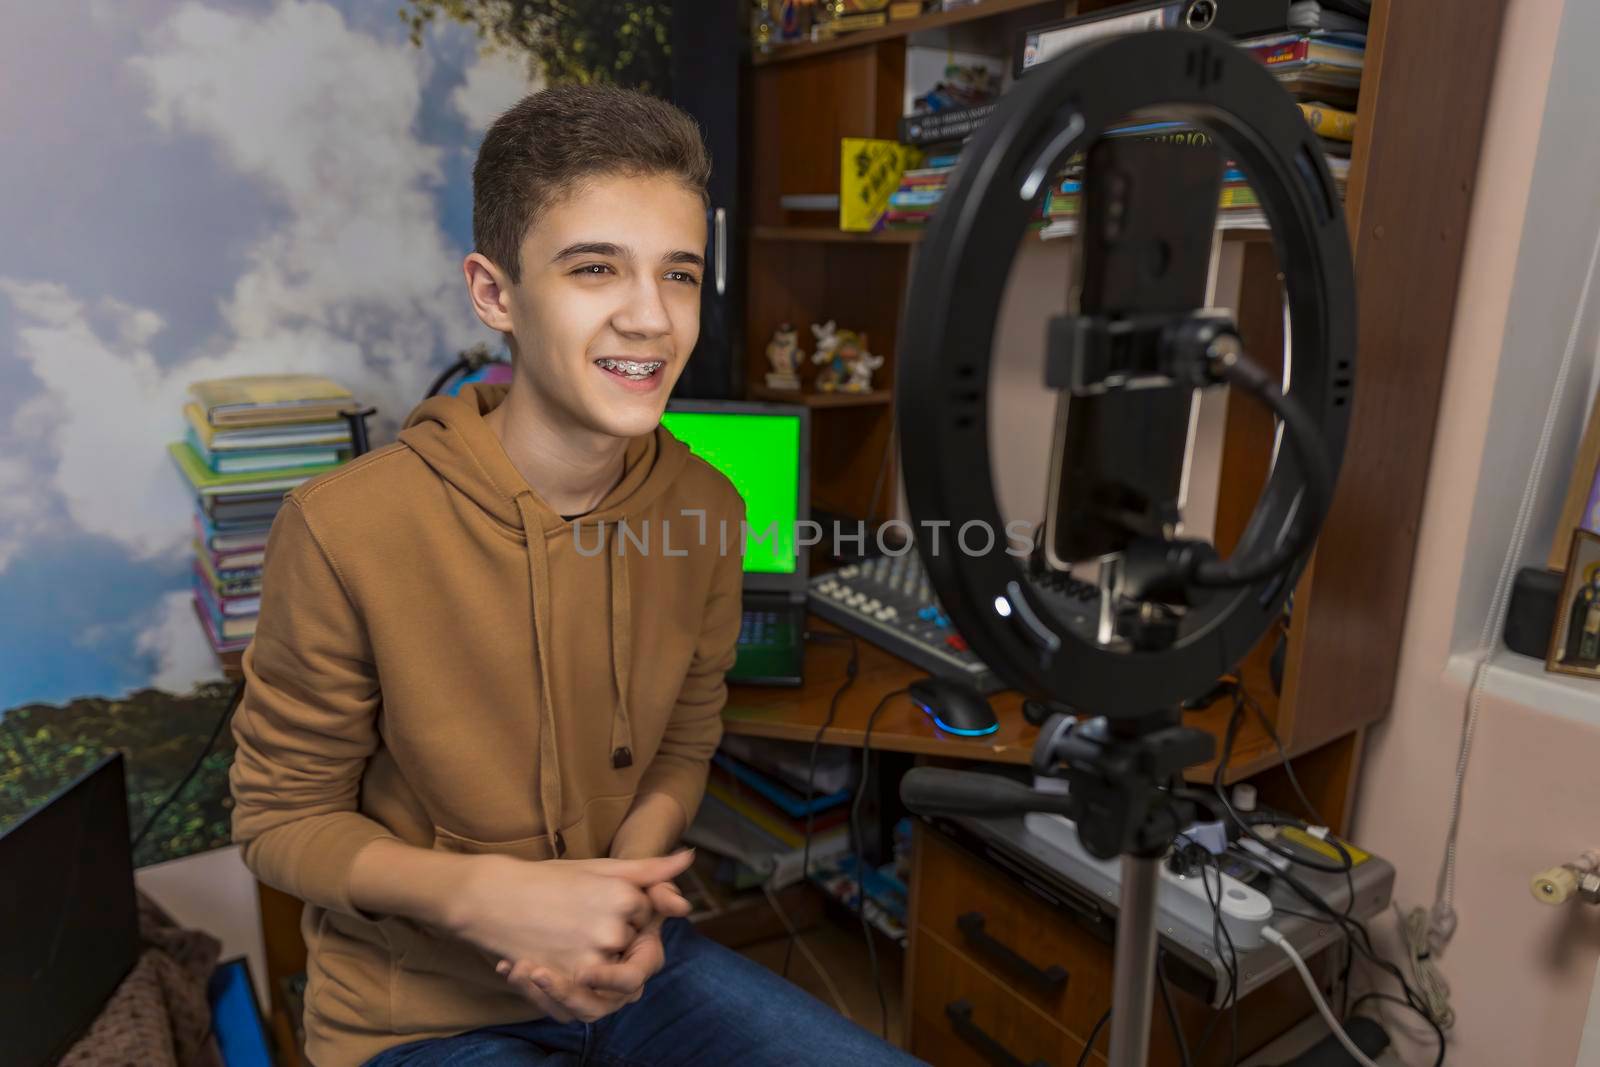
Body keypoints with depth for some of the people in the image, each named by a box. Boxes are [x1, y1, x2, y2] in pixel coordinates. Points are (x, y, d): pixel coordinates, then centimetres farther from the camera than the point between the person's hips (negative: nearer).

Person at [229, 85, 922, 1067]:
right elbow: (285, 819, -8)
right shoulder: (347, 531, -21)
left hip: (622, 962, 4)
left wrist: (627, 886, -15)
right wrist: (483, 896, -23)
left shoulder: (705, 508, -9)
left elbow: (684, 748, 3)